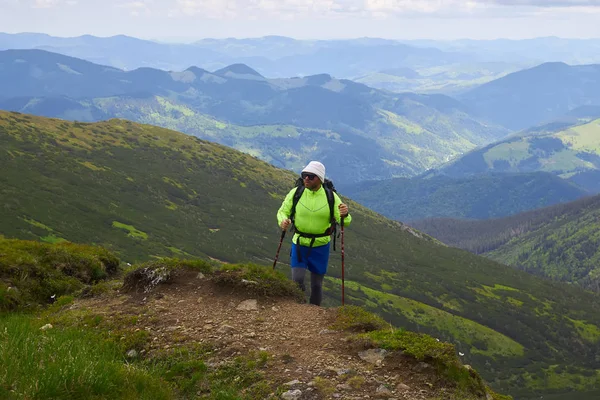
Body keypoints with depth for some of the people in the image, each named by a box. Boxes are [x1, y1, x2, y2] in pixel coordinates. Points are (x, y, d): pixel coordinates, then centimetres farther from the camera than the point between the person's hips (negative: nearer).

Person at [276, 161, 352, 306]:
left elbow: (344, 223, -11)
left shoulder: (331, 197, -9)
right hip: (299, 244, 0)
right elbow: (282, 211, -1)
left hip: (320, 246, 0)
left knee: (316, 285, 8)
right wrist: (282, 221, -24)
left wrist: (345, 215, -35)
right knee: (297, 280, -12)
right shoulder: (296, 193, -9)